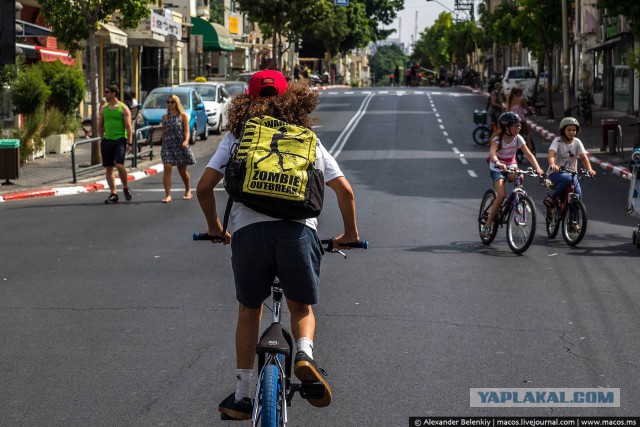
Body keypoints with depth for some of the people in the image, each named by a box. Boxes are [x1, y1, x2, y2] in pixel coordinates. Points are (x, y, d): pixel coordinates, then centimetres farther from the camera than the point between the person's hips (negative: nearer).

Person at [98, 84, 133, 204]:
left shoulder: (123, 108, -1)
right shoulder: (103, 108, 13)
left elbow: (128, 127, -4)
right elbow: (100, 125, 19)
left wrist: (129, 143, -9)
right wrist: (102, 139, 10)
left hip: (120, 140, -5)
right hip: (107, 140, 5)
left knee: (119, 165, -19)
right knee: (108, 168, 2)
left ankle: (126, 188, 3)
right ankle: (113, 194, 9)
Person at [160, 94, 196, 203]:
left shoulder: (183, 116, 1)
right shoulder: (165, 117, 10)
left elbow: (186, 131, -7)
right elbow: (163, 132, 15)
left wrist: (186, 141, -24)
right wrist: (163, 145, 13)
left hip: (180, 145, -2)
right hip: (167, 145, 2)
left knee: (182, 170, 10)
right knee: (167, 168, -14)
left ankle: (188, 191, 34)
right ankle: (168, 195, -17)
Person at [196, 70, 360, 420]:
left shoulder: (236, 136, 18)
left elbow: (204, 187, 11)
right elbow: (344, 189, 16)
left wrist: (214, 226, 27)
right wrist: (350, 231, 31)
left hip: (247, 230, 0)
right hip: (298, 229, 0)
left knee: (248, 311, 19)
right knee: (301, 307, 19)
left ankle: (241, 396, 19)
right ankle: (304, 352, -12)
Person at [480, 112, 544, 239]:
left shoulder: (517, 138, -8)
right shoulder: (498, 138, -19)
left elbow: (529, 154, -14)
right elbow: (492, 153, -37)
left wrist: (538, 168, -30)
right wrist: (498, 163, -59)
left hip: (511, 167, 4)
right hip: (497, 169, -4)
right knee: (502, 195, -23)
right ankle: (487, 224, -13)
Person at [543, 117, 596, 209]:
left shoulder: (577, 142, 4)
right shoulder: (558, 141, -7)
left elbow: (584, 157, -5)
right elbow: (551, 153, -24)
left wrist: (589, 169, -24)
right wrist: (552, 164, -46)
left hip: (571, 173, 4)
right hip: (556, 173, -4)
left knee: (578, 195, -17)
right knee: (567, 179, -37)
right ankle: (551, 198, -20)